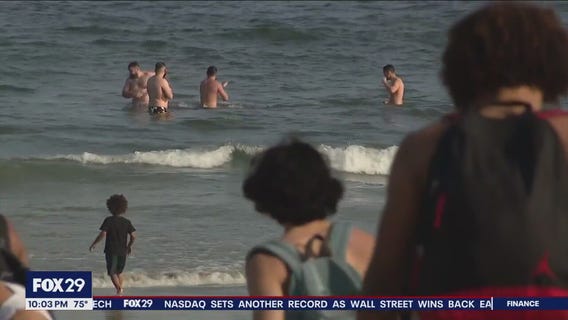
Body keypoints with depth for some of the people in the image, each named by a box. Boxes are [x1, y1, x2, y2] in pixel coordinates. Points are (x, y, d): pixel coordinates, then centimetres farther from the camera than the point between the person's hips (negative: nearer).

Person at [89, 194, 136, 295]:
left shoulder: (108, 220, -9)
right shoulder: (127, 222, 1)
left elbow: (103, 234, -16)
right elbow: (133, 236, -3)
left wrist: (93, 244, -4)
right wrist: (129, 246, 15)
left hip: (111, 251, -4)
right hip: (122, 251, 4)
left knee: (112, 272, -1)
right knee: (119, 272, 20)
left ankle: (119, 288, -23)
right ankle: (120, 289, 17)